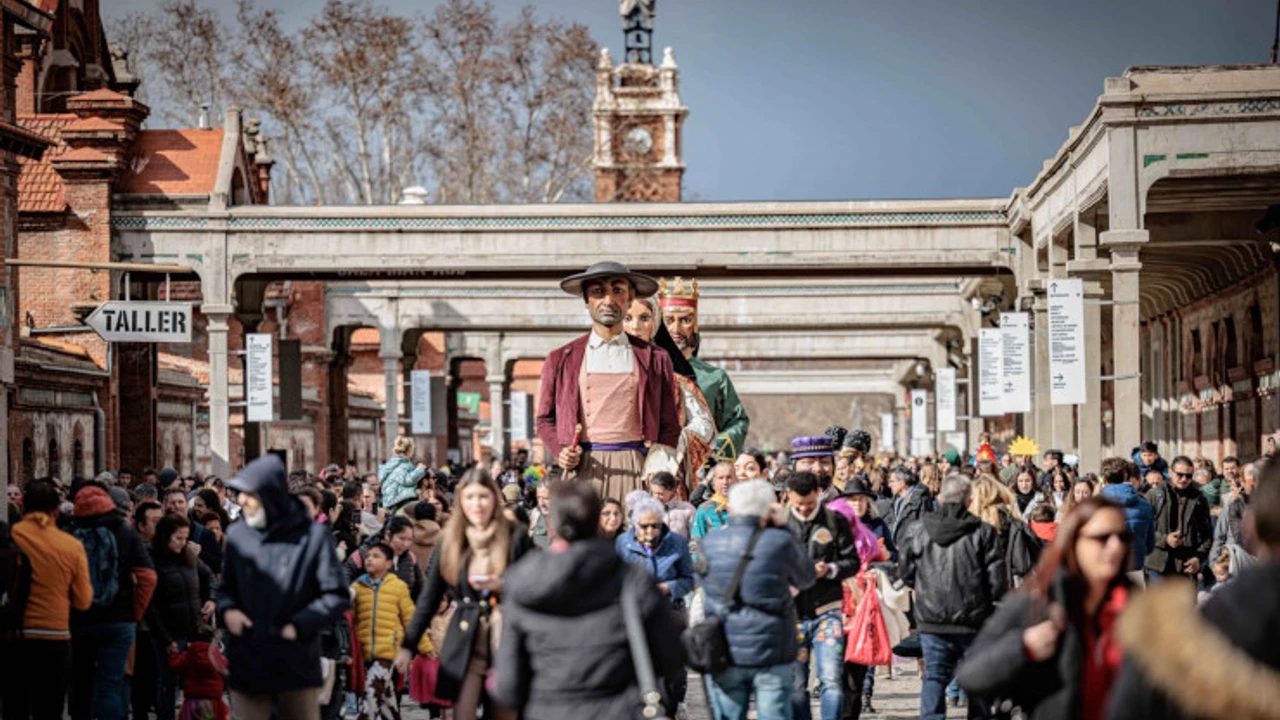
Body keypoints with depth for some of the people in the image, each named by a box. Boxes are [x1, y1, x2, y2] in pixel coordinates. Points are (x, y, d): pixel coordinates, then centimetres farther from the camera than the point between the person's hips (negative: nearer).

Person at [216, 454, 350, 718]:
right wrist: (227, 610, -5)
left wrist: (299, 625, -12)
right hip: (247, 665, 3)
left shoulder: (313, 536, -5)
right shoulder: (237, 534, 4)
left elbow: (336, 596, -3)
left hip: (297, 665, -2)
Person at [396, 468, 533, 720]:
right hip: (465, 644, 1)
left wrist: (505, 586, -16)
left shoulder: (516, 537, -3)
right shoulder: (449, 541, 4)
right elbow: (429, 596, 8)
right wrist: (408, 644, 5)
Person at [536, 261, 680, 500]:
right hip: (582, 470, 0)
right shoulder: (561, 360, 13)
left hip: (635, 469, 0)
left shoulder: (655, 360, 13)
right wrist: (560, 452, -2)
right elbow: (545, 419, 17)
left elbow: (669, 426, 12)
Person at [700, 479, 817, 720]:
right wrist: (783, 529, 10)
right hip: (771, 654, -2)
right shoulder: (780, 542, -10)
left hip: (723, 654, 2)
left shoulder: (710, 544, -3)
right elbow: (806, 578, 6)